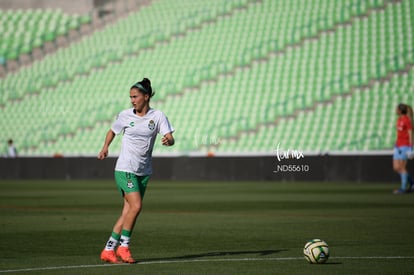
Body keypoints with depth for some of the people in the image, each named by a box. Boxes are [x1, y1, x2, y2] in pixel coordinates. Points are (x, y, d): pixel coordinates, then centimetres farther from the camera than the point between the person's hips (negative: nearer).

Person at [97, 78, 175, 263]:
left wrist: (168, 140, -32)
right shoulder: (125, 115, 0)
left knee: (128, 212, 1)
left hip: (144, 171, 3)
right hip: (125, 169, -3)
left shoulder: (158, 116, -1)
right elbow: (112, 131, 18)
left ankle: (108, 250, 7)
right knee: (136, 206, -18)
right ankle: (123, 246, -6)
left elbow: (170, 138, -10)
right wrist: (105, 147, 3)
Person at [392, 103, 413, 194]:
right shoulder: (399, 120, 13)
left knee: (402, 167, -7)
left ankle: (403, 188, 1)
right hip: (398, 145, 9)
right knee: (396, 167, 7)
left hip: (405, 146, -9)